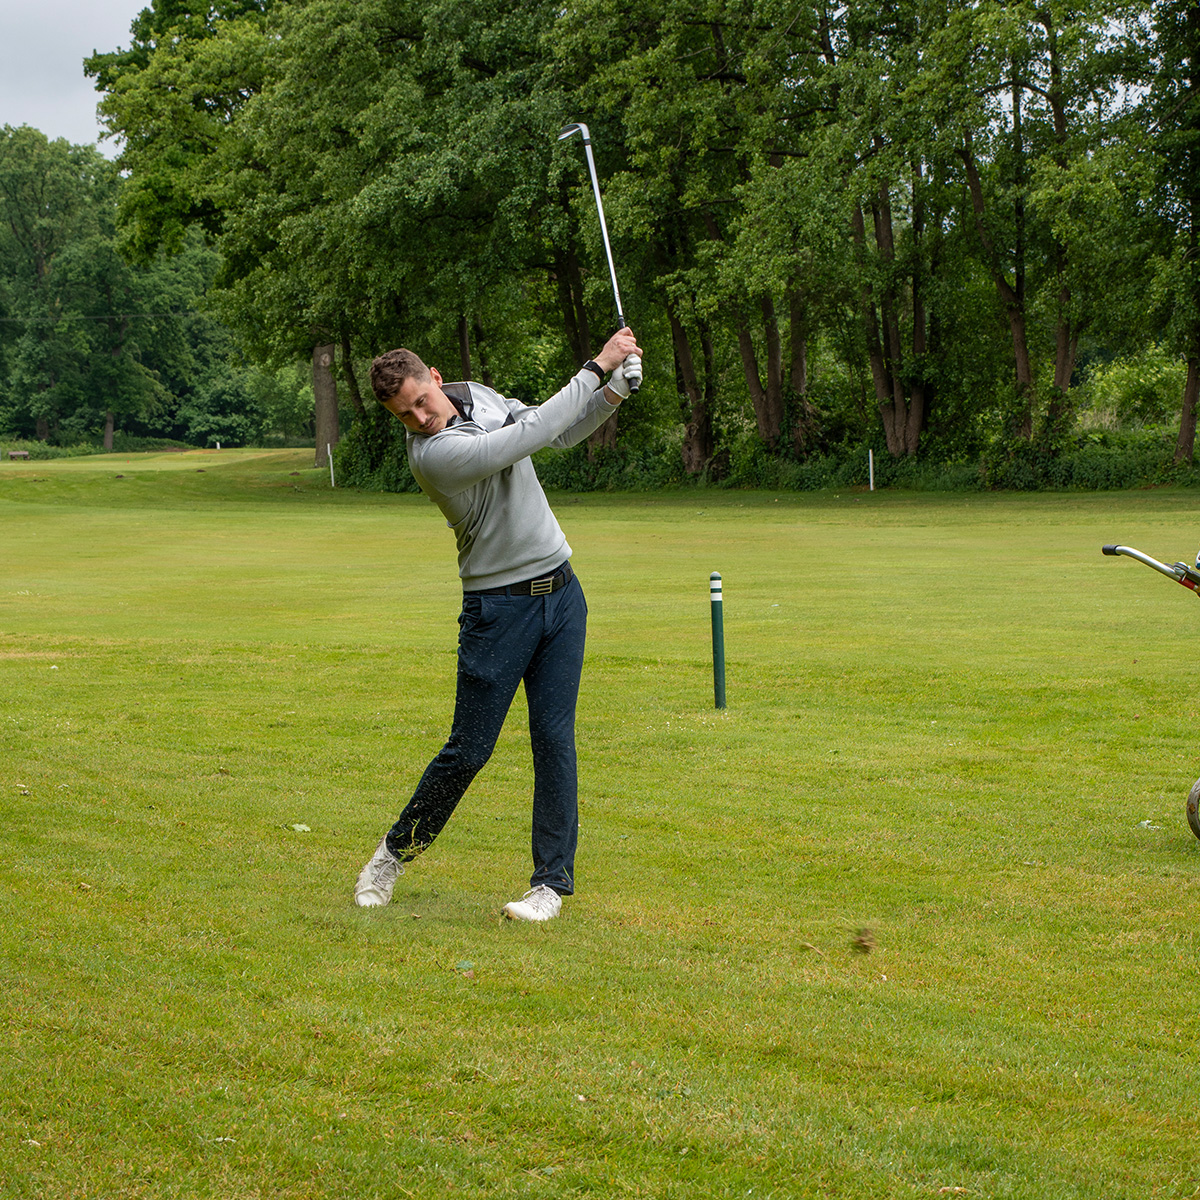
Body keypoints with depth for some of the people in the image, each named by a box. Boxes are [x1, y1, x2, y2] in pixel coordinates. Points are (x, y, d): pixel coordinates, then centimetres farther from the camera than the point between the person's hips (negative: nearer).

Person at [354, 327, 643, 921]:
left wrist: (613, 393, -2)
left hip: (561, 591, 6)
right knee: (468, 750, 0)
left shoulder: (479, 396, 3)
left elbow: (559, 432, 15)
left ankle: (552, 880, 6)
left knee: (554, 738, -1)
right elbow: (533, 432, -27)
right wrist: (597, 365, -21)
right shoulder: (431, 453, -22)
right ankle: (397, 852, 22)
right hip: (498, 607, -5)